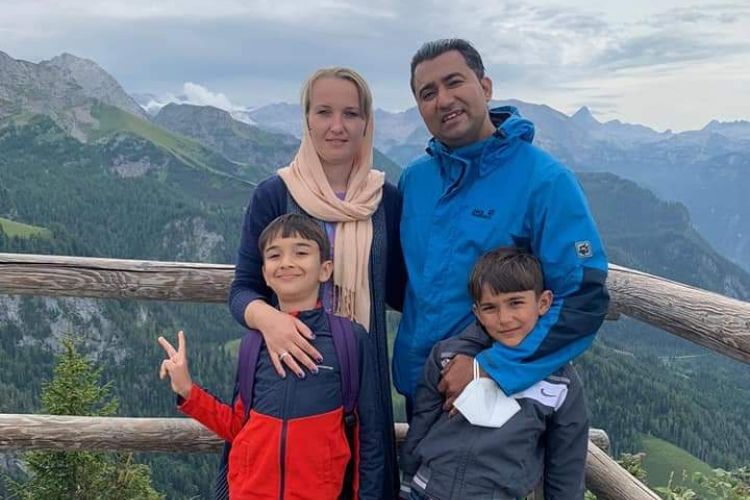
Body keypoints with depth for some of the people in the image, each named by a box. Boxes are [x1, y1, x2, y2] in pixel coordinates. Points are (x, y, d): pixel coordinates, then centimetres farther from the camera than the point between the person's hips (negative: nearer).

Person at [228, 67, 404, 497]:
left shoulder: (386, 199, 1)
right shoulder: (274, 194, -5)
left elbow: (399, 291, 8)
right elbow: (243, 289, -5)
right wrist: (268, 318, -26)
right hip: (288, 367, -2)